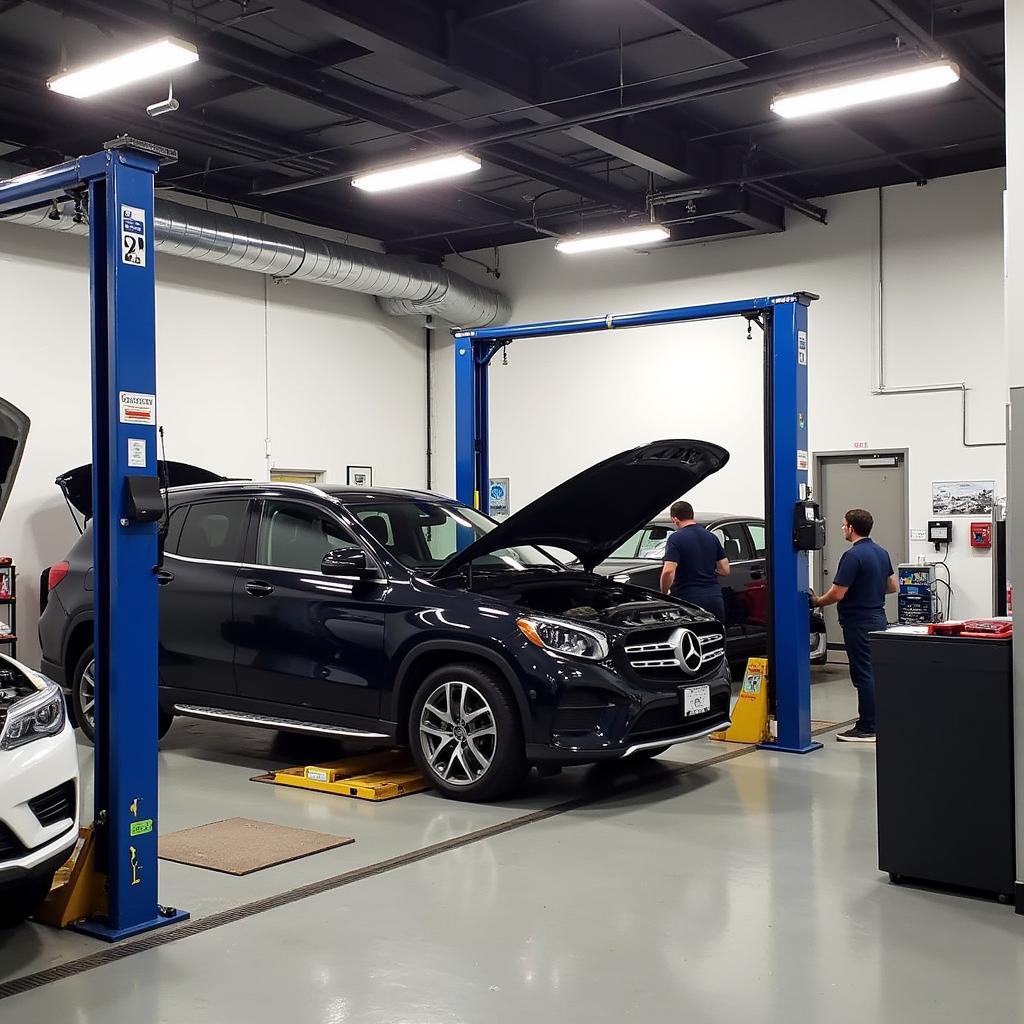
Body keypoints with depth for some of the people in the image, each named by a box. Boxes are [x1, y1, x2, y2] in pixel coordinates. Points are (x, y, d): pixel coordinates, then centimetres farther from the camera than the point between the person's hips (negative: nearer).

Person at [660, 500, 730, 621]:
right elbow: (725, 570, 10)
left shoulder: (676, 539, -9)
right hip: (715, 599, 6)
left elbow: (668, 571, -21)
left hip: (690, 599, -6)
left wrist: (664, 593, -5)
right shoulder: (712, 537, 10)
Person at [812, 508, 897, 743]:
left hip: (859, 624, -9)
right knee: (875, 673, 14)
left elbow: (837, 593, -20)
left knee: (863, 675, -5)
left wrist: (817, 602, -3)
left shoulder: (853, 556, -19)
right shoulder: (882, 552, 10)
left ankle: (867, 729, -1)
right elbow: (893, 587, 16)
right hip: (878, 619, 9)